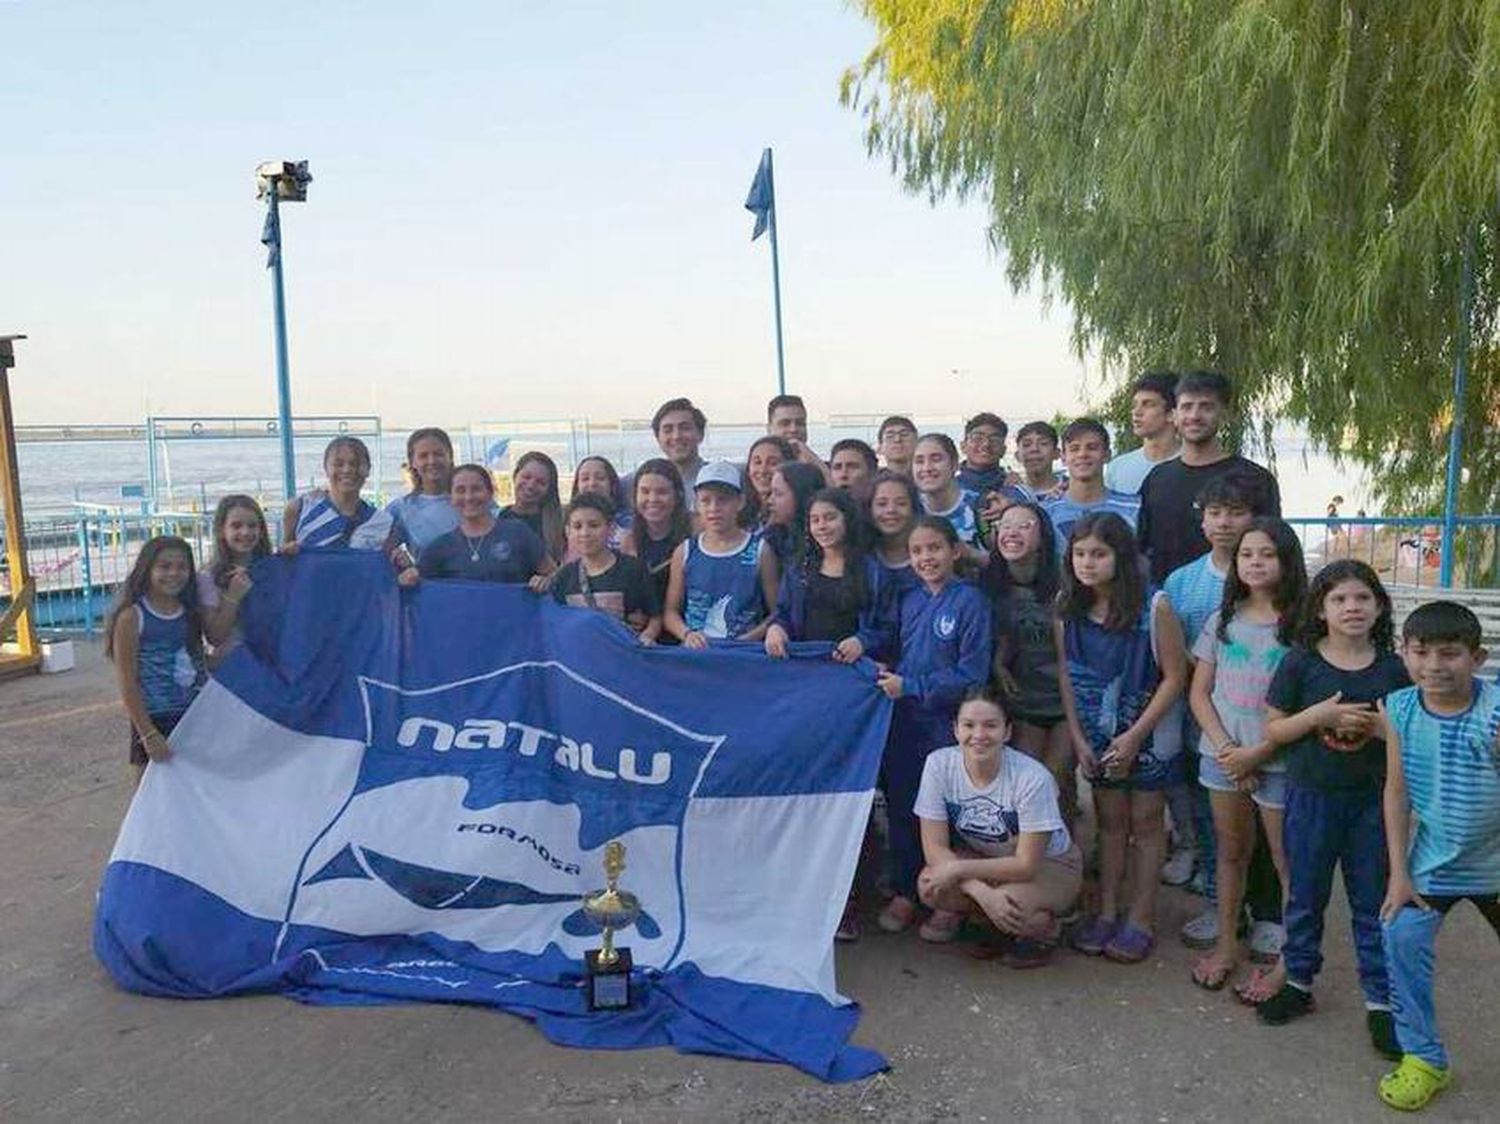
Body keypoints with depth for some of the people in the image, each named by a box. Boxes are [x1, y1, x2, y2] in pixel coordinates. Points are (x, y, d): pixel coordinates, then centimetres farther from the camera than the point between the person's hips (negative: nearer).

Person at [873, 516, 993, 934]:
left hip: (946, 723, -4)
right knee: (902, 807, 13)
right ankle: (904, 892, 28)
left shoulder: (970, 602, -10)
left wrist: (909, 687, -15)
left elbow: (971, 675, -14)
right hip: (903, 722, 5)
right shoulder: (908, 601, 6)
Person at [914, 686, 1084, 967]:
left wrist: (958, 870, -28)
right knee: (930, 886, -27)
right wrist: (983, 893, -31)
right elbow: (935, 847, -18)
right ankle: (957, 908, 10)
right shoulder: (939, 764, -21)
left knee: (1012, 905, -34)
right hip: (982, 858, 3)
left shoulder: (1032, 778, -31)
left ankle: (1044, 926, 2)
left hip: (1048, 864, -3)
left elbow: (1027, 864, -25)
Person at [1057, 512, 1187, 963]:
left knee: (1145, 821, 9)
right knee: (1110, 820, 15)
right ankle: (1106, 911, 26)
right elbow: (1066, 674, -1)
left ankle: (1141, 919, 20)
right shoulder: (1068, 607, -8)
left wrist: (1134, 736, -17)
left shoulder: (1154, 607, -21)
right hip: (1096, 734, 3)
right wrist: (1078, 737, -5)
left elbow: (1174, 676, -15)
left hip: (1148, 733, -3)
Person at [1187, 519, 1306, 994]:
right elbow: (1199, 692, 6)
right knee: (1231, 851, 15)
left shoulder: (1301, 623, -7)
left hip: (1277, 760, -4)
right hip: (1222, 754, 4)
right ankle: (1226, 944, 27)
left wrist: (1256, 753, -13)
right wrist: (1225, 748, -7)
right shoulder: (1223, 618, 6)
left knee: (1288, 861, 2)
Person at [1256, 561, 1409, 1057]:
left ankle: (1380, 999, 23)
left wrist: (1376, 726, -17)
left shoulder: (1393, 669, -2)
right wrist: (1319, 715, -20)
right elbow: (1273, 728, -4)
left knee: (1373, 903, 10)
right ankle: (1299, 982, 30)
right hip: (1311, 797, 0)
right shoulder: (1301, 663, -6)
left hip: (1372, 802, 1)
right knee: (1306, 897, 13)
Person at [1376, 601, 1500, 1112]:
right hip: (1433, 859, 2)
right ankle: (1423, 1058, 10)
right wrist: (1399, 873, -3)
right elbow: (1397, 791, -2)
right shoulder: (1398, 708, -10)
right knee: (1403, 938, -8)